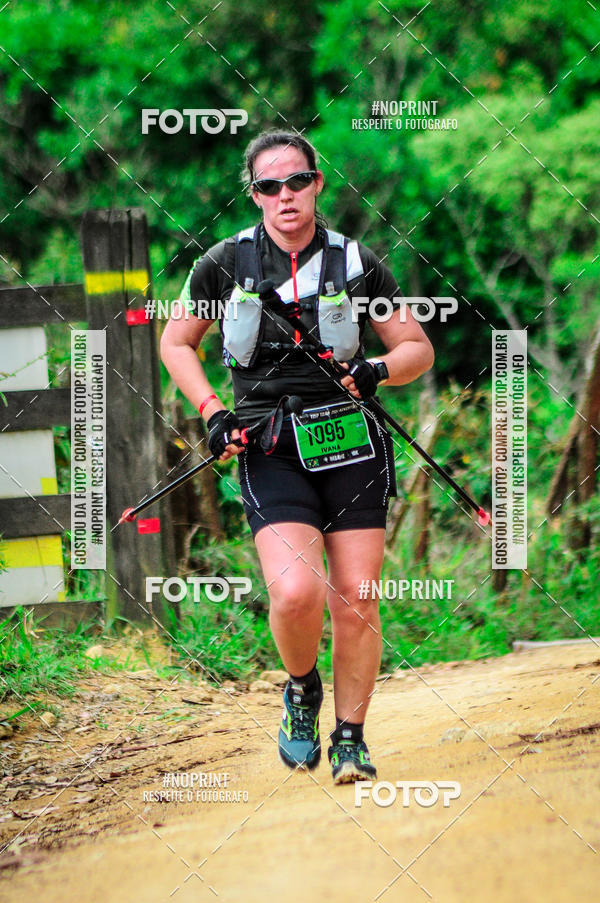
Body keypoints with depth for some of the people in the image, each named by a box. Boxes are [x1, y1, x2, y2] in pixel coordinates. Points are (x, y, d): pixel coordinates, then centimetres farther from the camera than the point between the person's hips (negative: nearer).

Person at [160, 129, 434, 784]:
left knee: (356, 604, -3)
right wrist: (212, 413, 1)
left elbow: (418, 348, 11)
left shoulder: (356, 264, 4)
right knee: (296, 591, -21)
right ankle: (301, 688, 10)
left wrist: (379, 370, -10)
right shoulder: (226, 264, 3)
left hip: (349, 441, 1)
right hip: (270, 452, -1)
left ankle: (350, 738, 13)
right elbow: (176, 343, 15)